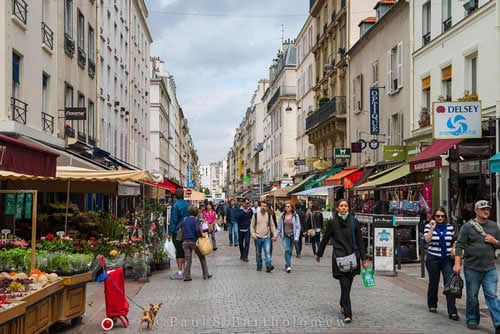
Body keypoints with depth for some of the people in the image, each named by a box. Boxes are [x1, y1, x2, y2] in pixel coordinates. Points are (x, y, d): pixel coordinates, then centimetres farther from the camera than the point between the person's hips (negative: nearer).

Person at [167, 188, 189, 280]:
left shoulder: (175, 206, -13)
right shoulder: (187, 205, 6)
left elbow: (173, 220, -14)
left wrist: (169, 233, -9)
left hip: (177, 232, -6)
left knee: (179, 252, -3)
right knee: (185, 251, 12)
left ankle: (179, 273, -2)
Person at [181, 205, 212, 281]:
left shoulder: (185, 219, 6)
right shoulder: (196, 219, -7)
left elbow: (182, 229, 3)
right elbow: (197, 229, -20)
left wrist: (184, 239, 14)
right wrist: (201, 235, -5)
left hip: (185, 241, 3)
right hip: (194, 241, -3)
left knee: (187, 260, 4)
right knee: (202, 258, 12)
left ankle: (186, 276, -3)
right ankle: (205, 275, 15)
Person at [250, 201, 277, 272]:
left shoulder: (269, 215, 5)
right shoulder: (255, 215, -1)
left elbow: (272, 226, 10)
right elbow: (252, 226, 3)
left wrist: (274, 235, 2)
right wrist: (253, 234, -11)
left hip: (267, 237, 0)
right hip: (258, 237, 0)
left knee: (267, 251, -15)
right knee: (258, 253, 10)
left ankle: (268, 266, -20)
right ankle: (259, 266, 23)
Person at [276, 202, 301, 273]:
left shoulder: (295, 216, -3)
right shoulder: (282, 216, 3)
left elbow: (298, 227, -4)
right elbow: (279, 226, 11)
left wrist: (296, 238, -11)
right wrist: (277, 234, 6)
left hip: (292, 236, 0)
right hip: (285, 236, 0)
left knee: (290, 251, 9)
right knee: (287, 250, -15)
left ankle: (287, 264, 28)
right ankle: (288, 266, -19)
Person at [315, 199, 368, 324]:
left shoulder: (354, 222, 2)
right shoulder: (332, 222, -1)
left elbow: (360, 241, 5)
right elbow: (325, 239, 9)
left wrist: (363, 259, 4)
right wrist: (319, 254, 17)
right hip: (339, 257, -2)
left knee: (347, 284, 12)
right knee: (345, 285, -9)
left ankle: (343, 305, 37)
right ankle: (347, 314, -6)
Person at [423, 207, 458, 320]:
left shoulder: (450, 227, 8)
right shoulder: (428, 226, 1)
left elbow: (454, 241, 17)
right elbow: (427, 240, -14)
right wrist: (432, 228, -19)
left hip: (447, 259, 1)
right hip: (433, 259, -1)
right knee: (433, 282, 10)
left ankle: (452, 312, -12)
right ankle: (432, 305, 30)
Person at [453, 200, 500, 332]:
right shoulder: (467, 226, -3)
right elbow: (460, 245, -7)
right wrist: (457, 264, -14)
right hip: (472, 268, -2)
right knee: (472, 296, 8)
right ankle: (472, 320, 23)